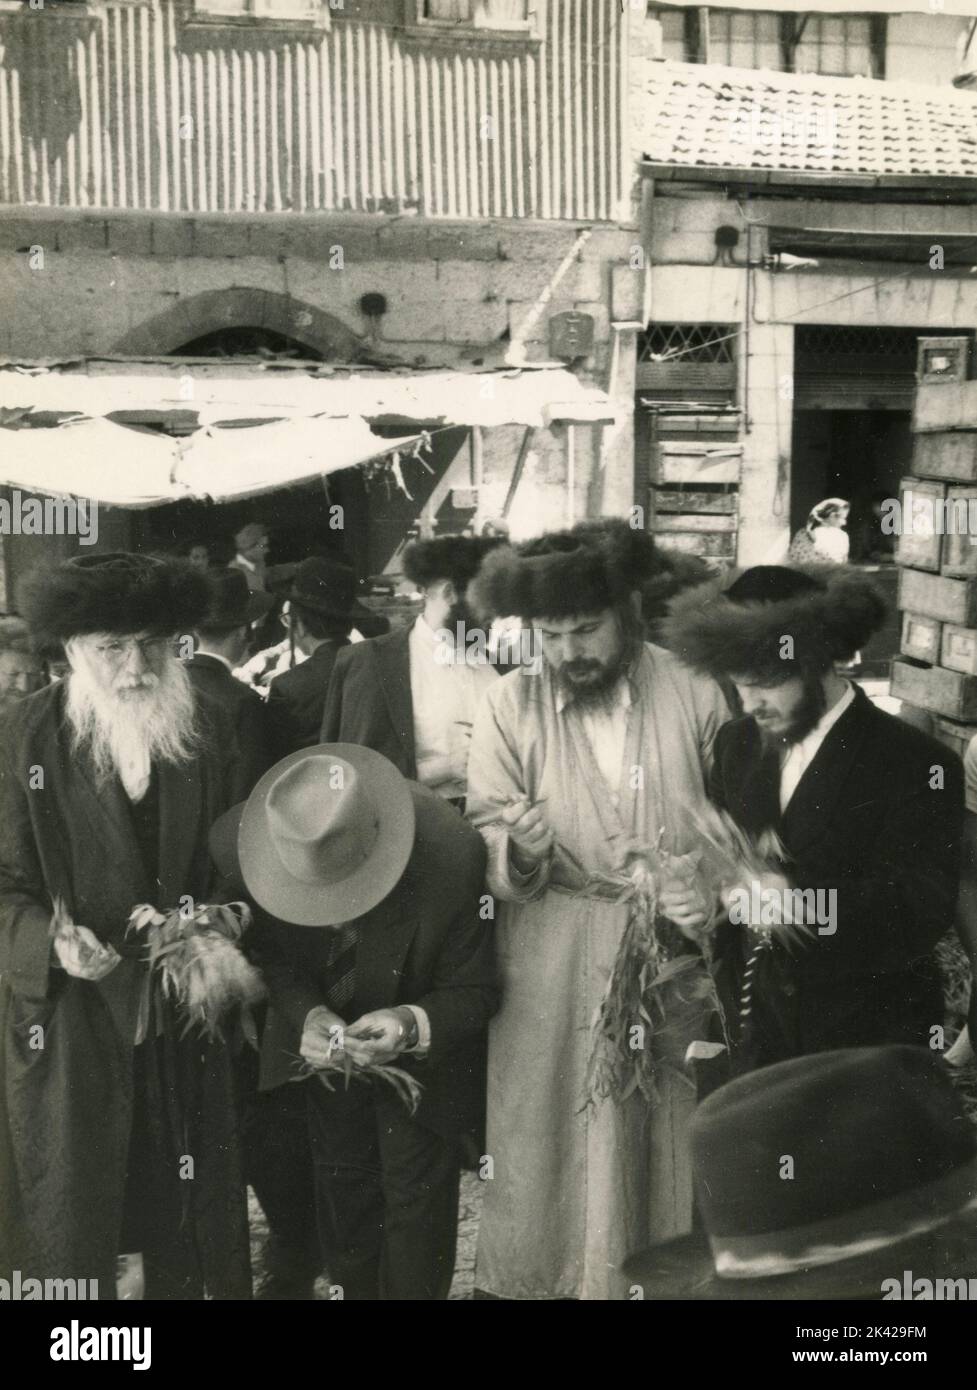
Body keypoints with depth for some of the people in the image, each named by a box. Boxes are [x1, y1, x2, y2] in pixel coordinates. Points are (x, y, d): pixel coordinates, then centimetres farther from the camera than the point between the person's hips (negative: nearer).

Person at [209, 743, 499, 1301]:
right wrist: (305, 1014, -28)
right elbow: (269, 951, -9)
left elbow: (475, 991, -22)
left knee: (415, 1195, 2)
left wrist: (414, 1025, -42)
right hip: (324, 1032, 3)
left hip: (422, 1043, -3)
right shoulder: (242, 839, -29)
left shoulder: (453, 854, -37)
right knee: (342, 1178, 18)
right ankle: (355, 1288, 42)